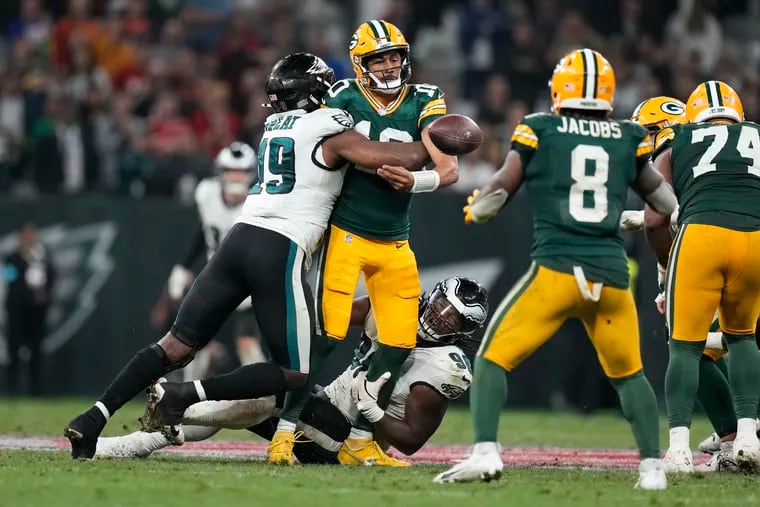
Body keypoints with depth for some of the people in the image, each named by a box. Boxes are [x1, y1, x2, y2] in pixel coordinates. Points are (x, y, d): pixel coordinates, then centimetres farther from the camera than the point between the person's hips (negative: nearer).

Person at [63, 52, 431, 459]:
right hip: (280, 252, -7)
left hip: (241, 238, 7)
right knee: (294, 374, 2)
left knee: (176, 347, 8)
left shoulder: (274, 127, 21)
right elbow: (401, 159, -4)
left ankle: (95, 416, -7)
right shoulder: (332, 133, 2)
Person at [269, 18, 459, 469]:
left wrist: (415, 181, -28)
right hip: (346, 234, -4)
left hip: (395, 245, 4)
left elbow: (449, 171, -12)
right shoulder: (344, 99, -7)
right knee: (328, 335, -11)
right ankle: (285, 432, -4)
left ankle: (360, 441, 15)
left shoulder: (424, 103, -2)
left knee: (400, 343, 3)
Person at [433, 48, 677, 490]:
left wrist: (473, 208, 27)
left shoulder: (539, 132, 3)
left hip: (556, 270, -3)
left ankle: (486, 453, -11)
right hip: (611, 274, 3)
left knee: (494, 358, 6)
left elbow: (493, 202, 7)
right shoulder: (629, 138, 10)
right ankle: (653, 467, 15)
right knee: (628, 373, 22)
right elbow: (668, 204, 19)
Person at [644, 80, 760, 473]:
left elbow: (654, 221, 15)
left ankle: (678, 445, -5)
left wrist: (669, 267, 30)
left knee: (685, 346, 9)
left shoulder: (678, 149, 23)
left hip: (701, 235, -2)